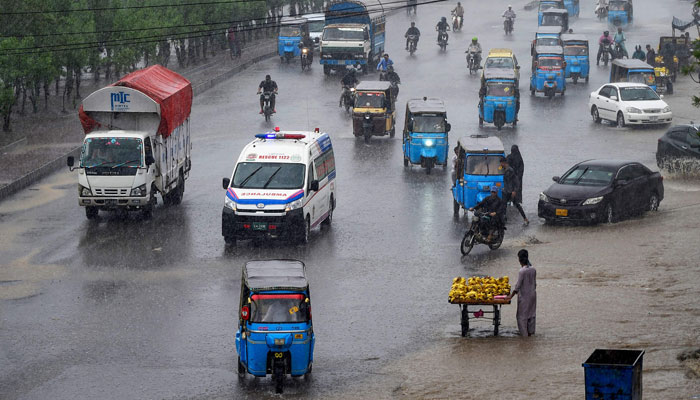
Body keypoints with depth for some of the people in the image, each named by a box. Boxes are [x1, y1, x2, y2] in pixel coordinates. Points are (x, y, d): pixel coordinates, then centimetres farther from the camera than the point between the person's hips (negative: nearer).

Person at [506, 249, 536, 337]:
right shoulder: (533, 269, -1)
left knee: (522, 316, 3)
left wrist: (511, 296, -11)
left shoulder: (522, 271, -21)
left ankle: (524, 334, 3)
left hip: (524, 296, -7)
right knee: (531, 314, 16)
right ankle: (530, 332, 23)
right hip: (533, 294, 7)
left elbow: (518, 285, -19)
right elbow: (535, 283, 8)